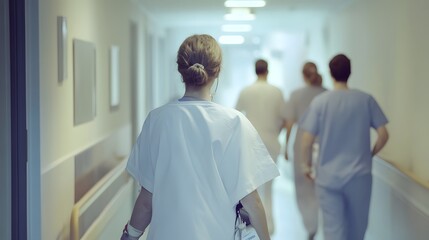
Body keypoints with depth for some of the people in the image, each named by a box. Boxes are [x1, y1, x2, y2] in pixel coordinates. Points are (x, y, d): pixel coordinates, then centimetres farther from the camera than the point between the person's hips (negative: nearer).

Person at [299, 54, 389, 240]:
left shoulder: (319, 101, -7)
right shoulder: (366, 99, -4)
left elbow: (307, 140, -9)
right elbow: (383, 135, -4)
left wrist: (306, 164, 9)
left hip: (328, 176, -1)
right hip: (359, 175, 1)